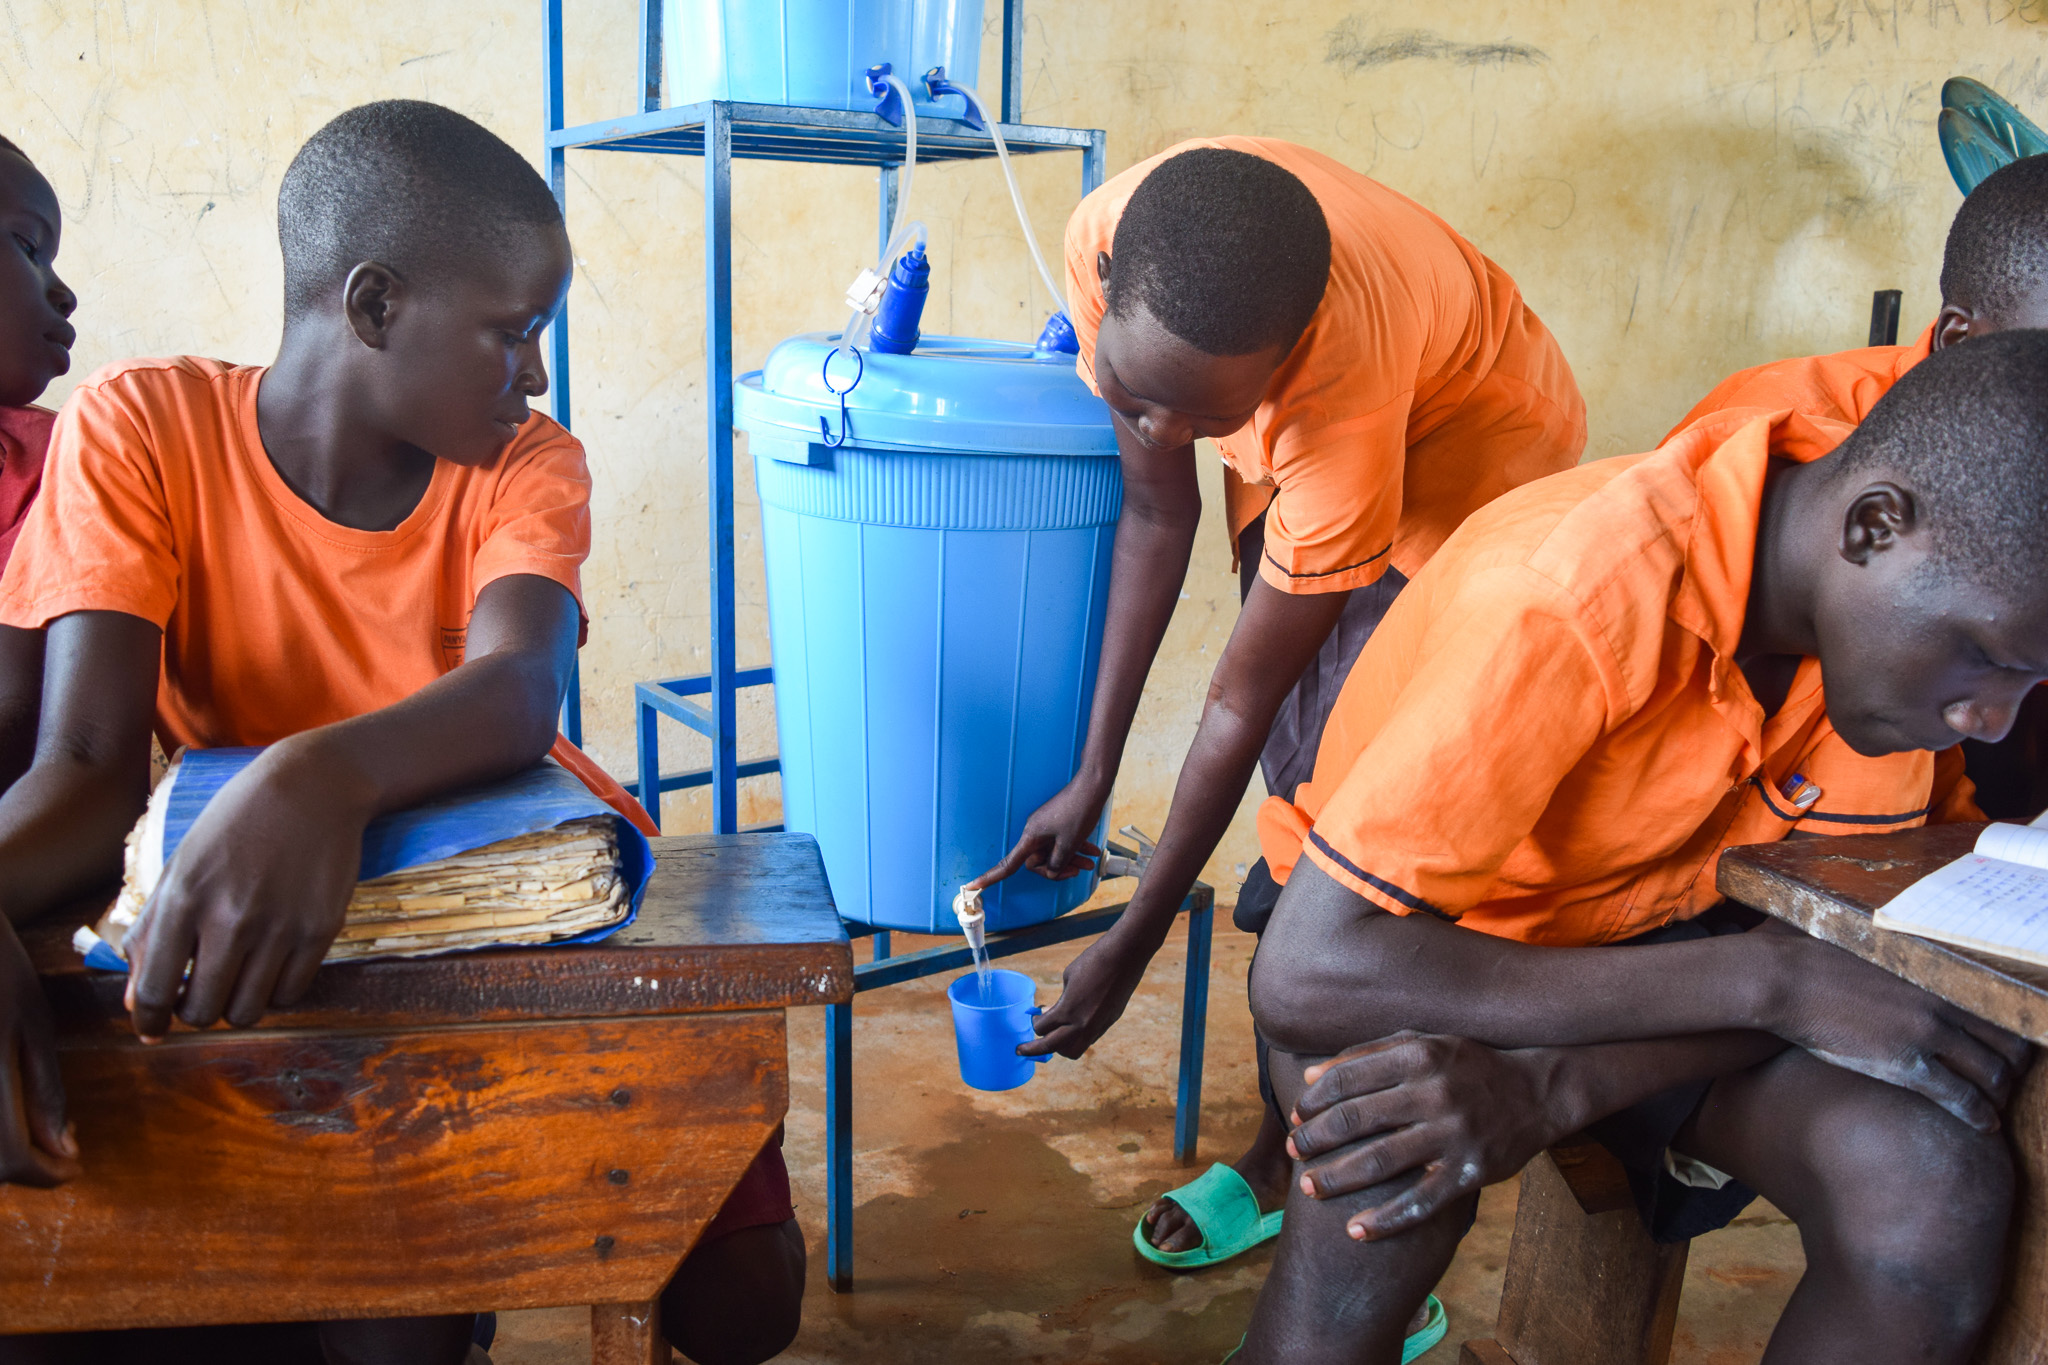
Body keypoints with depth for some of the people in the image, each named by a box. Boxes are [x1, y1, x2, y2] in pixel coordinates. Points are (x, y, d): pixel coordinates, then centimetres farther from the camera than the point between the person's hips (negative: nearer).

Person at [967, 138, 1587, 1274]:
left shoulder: (1344, 385, -42)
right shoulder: (1109, 242, -28)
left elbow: (1238, 706, -31)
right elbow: (1157, 514, -13)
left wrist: (1131, 945, -20)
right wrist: (1091, 778, -9)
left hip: (1466, 448, -5)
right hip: (1291, 454, 5)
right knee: (1300, 803, 4)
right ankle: (1289, 1147, 19)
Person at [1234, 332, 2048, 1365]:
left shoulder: (1900, 611, -13)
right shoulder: (1567, 604, -33)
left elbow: (1840, 941, -12)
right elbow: (1307, 975, -35)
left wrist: (1551, 1086, -33)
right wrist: (1769, 980, -35)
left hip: (1648, 930, 5)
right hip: (1417, 940, -4)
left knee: (1938, 1187, -23)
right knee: (1378, 1170, -37)